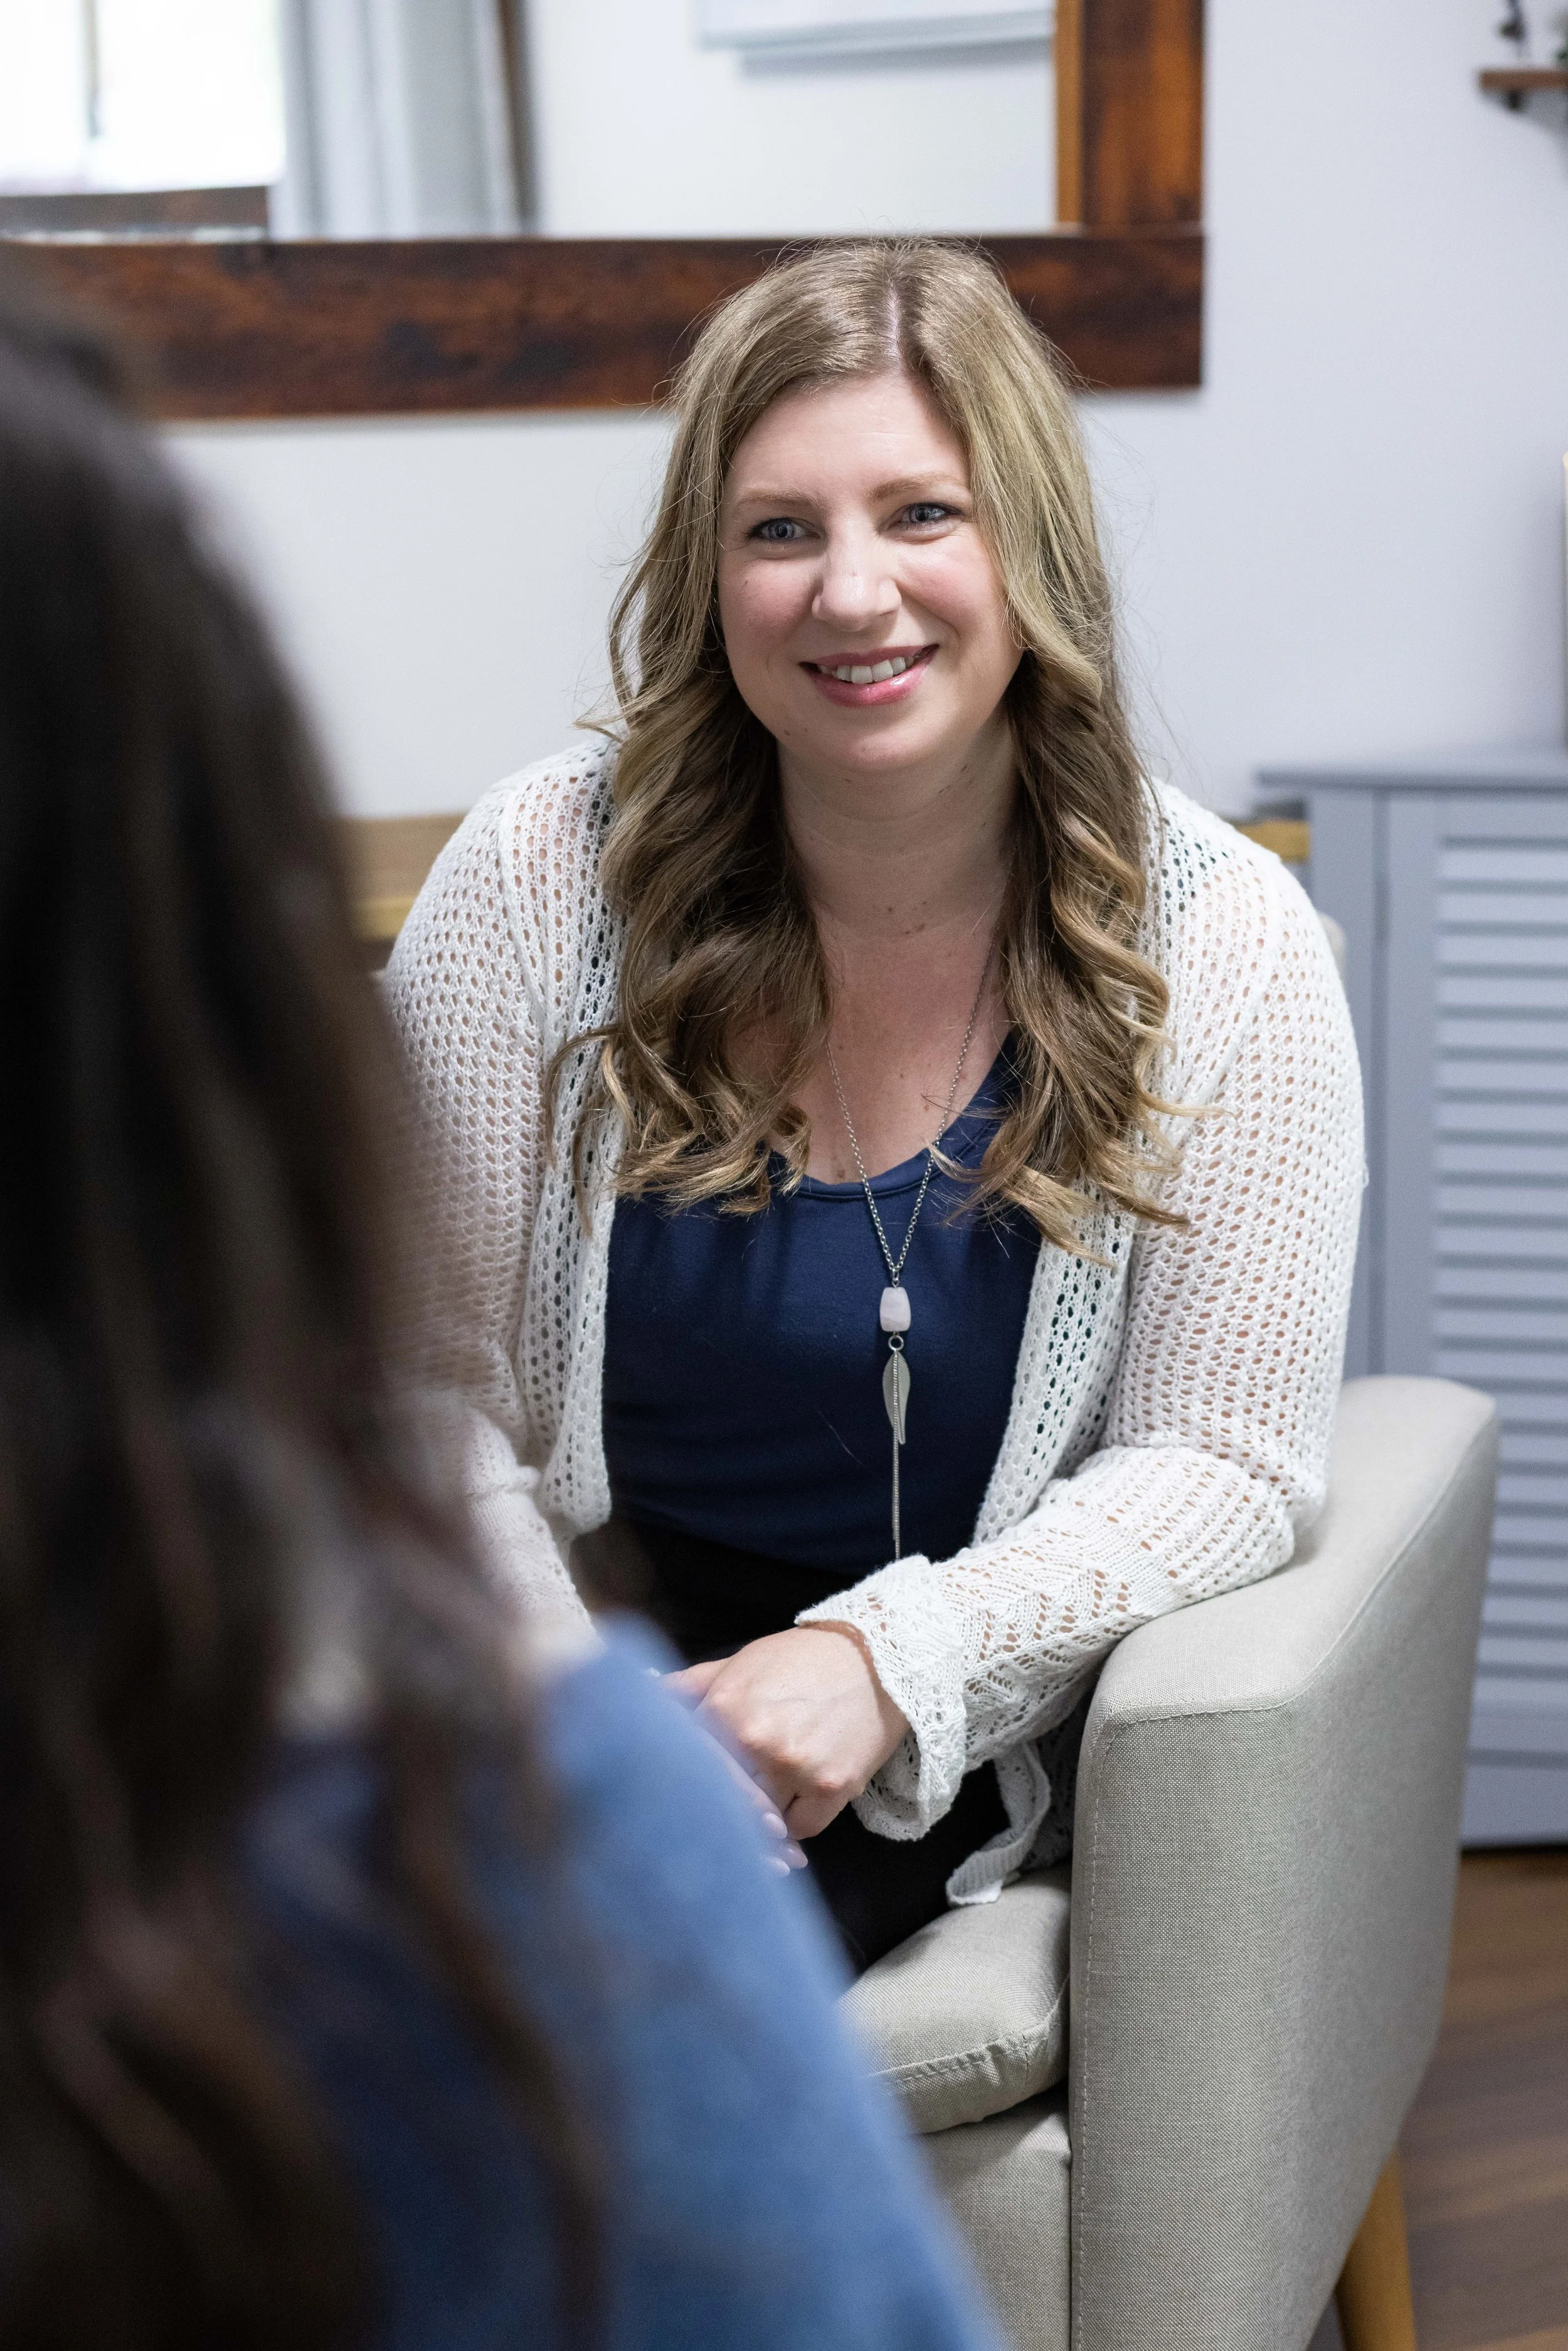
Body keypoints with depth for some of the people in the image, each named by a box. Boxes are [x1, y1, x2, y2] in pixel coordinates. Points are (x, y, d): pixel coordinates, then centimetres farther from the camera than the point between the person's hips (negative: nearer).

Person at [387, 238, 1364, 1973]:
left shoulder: (1220, 944, -7)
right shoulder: (542, 880, -6)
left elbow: (1223, 1459, -6)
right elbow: (431, 1384, -4)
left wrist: (884, 1659, -21)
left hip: (960, 1737, -1)